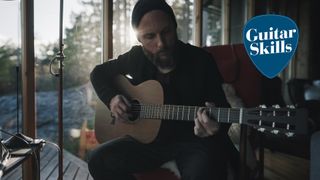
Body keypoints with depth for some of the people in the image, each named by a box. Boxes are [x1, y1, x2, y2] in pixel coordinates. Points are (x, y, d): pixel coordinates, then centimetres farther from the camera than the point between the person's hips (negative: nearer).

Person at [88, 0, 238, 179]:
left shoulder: (202, 61, -12)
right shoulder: (136, 57, -1)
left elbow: (223, 109, -11)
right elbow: (99, 72, 14)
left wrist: (216, 126, -36)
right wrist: (111, 98, -6)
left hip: (195, 139, -3)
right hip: (150, 137, 4)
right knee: (99, 161, -14)